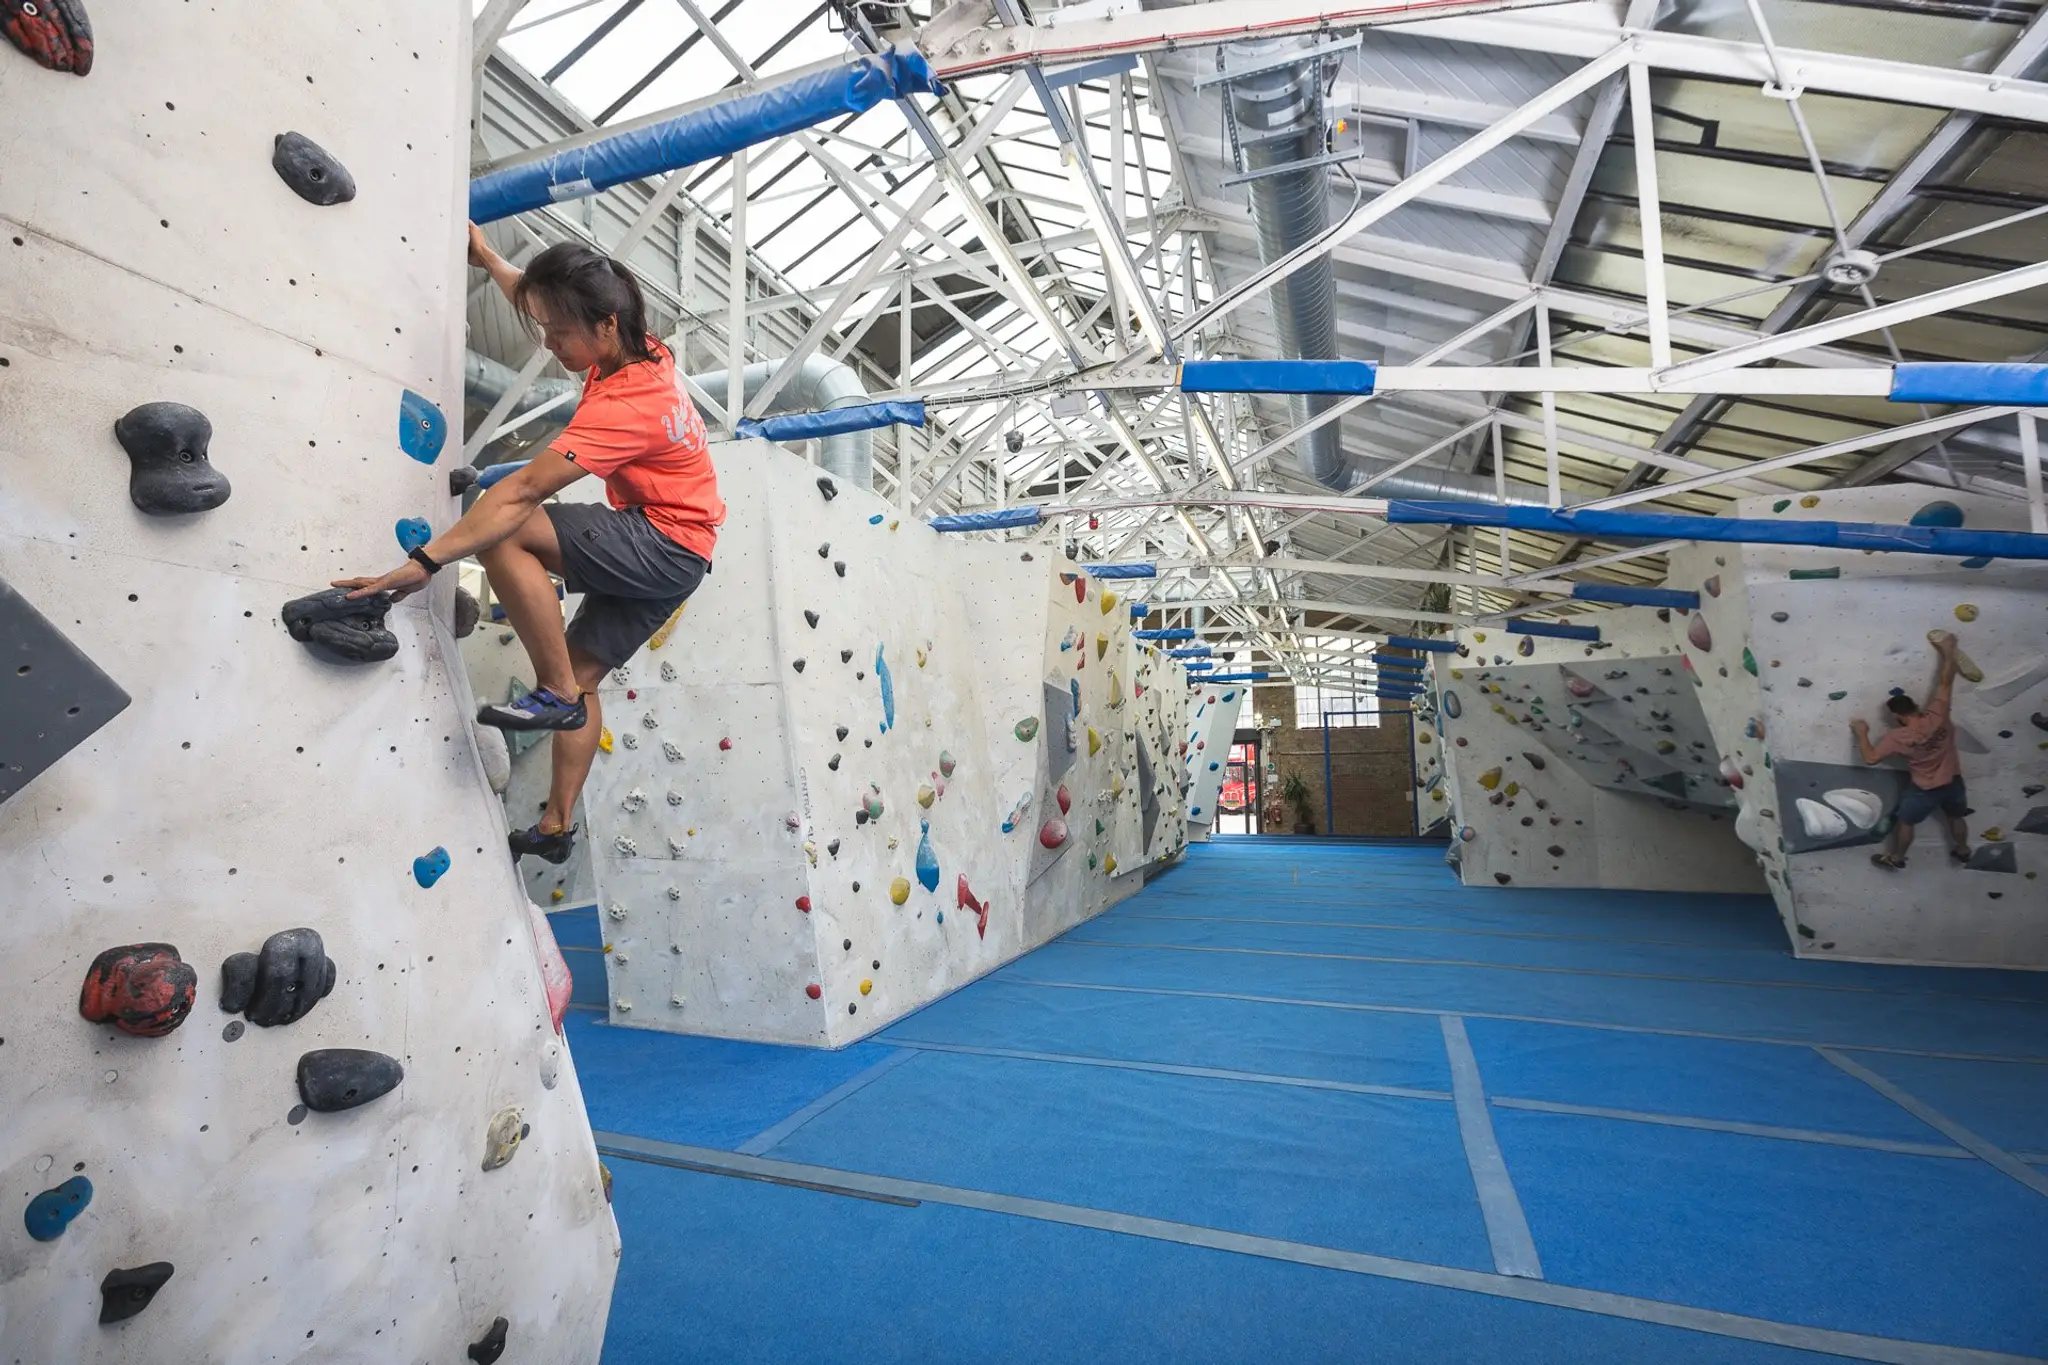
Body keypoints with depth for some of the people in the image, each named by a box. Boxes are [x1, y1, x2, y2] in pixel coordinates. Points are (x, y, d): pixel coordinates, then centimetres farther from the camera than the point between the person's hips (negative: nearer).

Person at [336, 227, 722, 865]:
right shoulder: (639, 350, 2)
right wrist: (487, 258, 30)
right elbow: (541, 298, 25)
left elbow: (520, 493, -29)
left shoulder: (622, 405, -25)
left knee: (505, 533, -23)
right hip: (669, 553, 10)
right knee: (583, 673, 12)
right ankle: (557, 827, 22)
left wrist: (427, 560, -29)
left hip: (665, 547, -10)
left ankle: (555, 693, -12)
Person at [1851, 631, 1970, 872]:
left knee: (1905, 822, 18)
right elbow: (1946, 682, -13)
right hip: (1953, 782, 5)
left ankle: (1896, 858, 34)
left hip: (1925, 789, -5)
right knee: (1955, 818, 30)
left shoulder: (1899, 737, -30)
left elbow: (1870, 757, -24)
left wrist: (1861, 734, -11)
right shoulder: (1937, 716, -22)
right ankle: (1963, 851, 52)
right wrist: (1948, 652, -6)